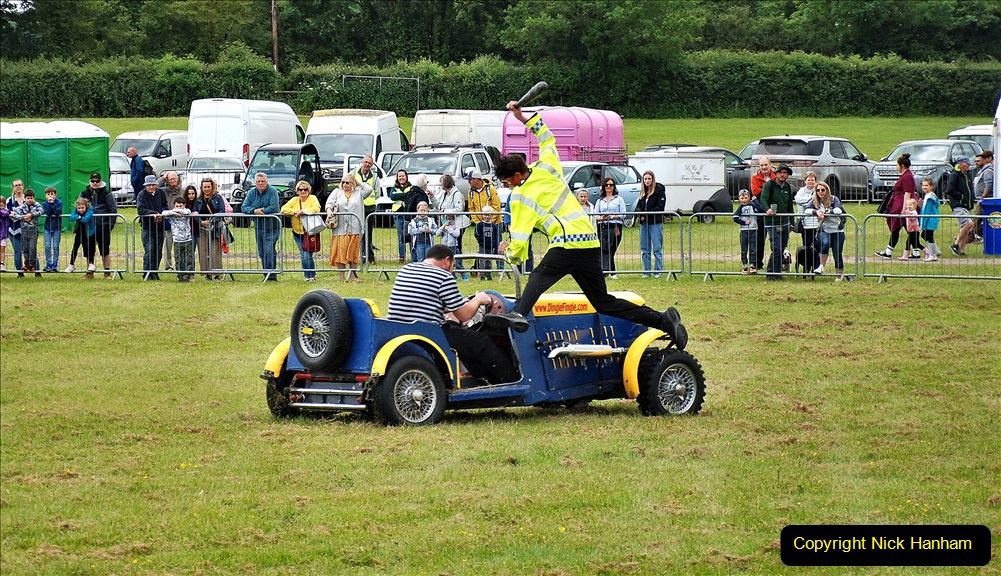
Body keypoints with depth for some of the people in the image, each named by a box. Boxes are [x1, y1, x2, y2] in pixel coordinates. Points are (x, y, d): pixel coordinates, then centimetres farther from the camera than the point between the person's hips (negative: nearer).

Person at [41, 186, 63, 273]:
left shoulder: (59, 202, -4)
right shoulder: (45, 204, 1)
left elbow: (57, 213, -18)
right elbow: (47, 213, -14)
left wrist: (53, 203, -20)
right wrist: (49, 203, -18)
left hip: (57, 227, -2)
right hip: (48, 227, 2)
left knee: (55, 247, -2)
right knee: (47, 246, -1)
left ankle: (55, 265, 1)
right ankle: (48, 265, 6)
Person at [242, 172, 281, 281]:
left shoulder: (272, 191, -10)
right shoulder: (252, 193, 7)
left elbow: (274, 208, -20)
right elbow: (244, 207, 0)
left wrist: (261, 211, -15)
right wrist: (254, 211, -19)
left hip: (272, 227, -6)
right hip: (259, 227, 6)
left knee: (269, 250, -16)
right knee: (262, 252, 7)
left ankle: (272, 275, -13)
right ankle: (267, 275, 15)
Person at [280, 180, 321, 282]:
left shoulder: (312, 199, 0)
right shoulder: (294, 200, 10)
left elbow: (316, 209, -19)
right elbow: (284, 209, -1)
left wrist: (302, 212, -21)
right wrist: (295, 211, -16)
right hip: (297, 232, 4)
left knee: (307, 255, -12)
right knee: (302, 256, 5)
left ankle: (312, 276, 1)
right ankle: (306, 275, 17)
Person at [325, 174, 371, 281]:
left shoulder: (358, 193, 15)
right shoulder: (337, 192, 15)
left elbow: (369, 189, 3)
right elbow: (329, 203, 6)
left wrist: (359, 184, 10)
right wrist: (329, 210, -15)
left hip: (354, 228, 1)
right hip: (340, 227, -1)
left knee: (353, 252, 2)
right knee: (341, 250, -4)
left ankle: (353, 274, 8)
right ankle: (342, 275, -1)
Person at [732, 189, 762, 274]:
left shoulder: (752, 205, 4)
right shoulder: (741, 208, 2)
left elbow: (760, 209, -15)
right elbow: (735, 218, -6)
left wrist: (755, 200, -8)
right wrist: (744, 222, -13)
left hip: (753, 230, 0)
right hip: (744, 231, 0)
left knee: (753, 250, -1)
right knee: (744, 250, 5)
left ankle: (752, 265, 3)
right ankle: (744, 266, 11)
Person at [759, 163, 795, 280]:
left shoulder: (788, 187, 14)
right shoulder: (769, 185, -5)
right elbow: (763, 199, -18)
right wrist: (767, 209, -38)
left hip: (784, 222, 6)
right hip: (772, 223, -6)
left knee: (782, 250, 6)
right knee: (777, 249, -14)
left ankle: (777, 273, 14)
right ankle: (771, 274, -6)